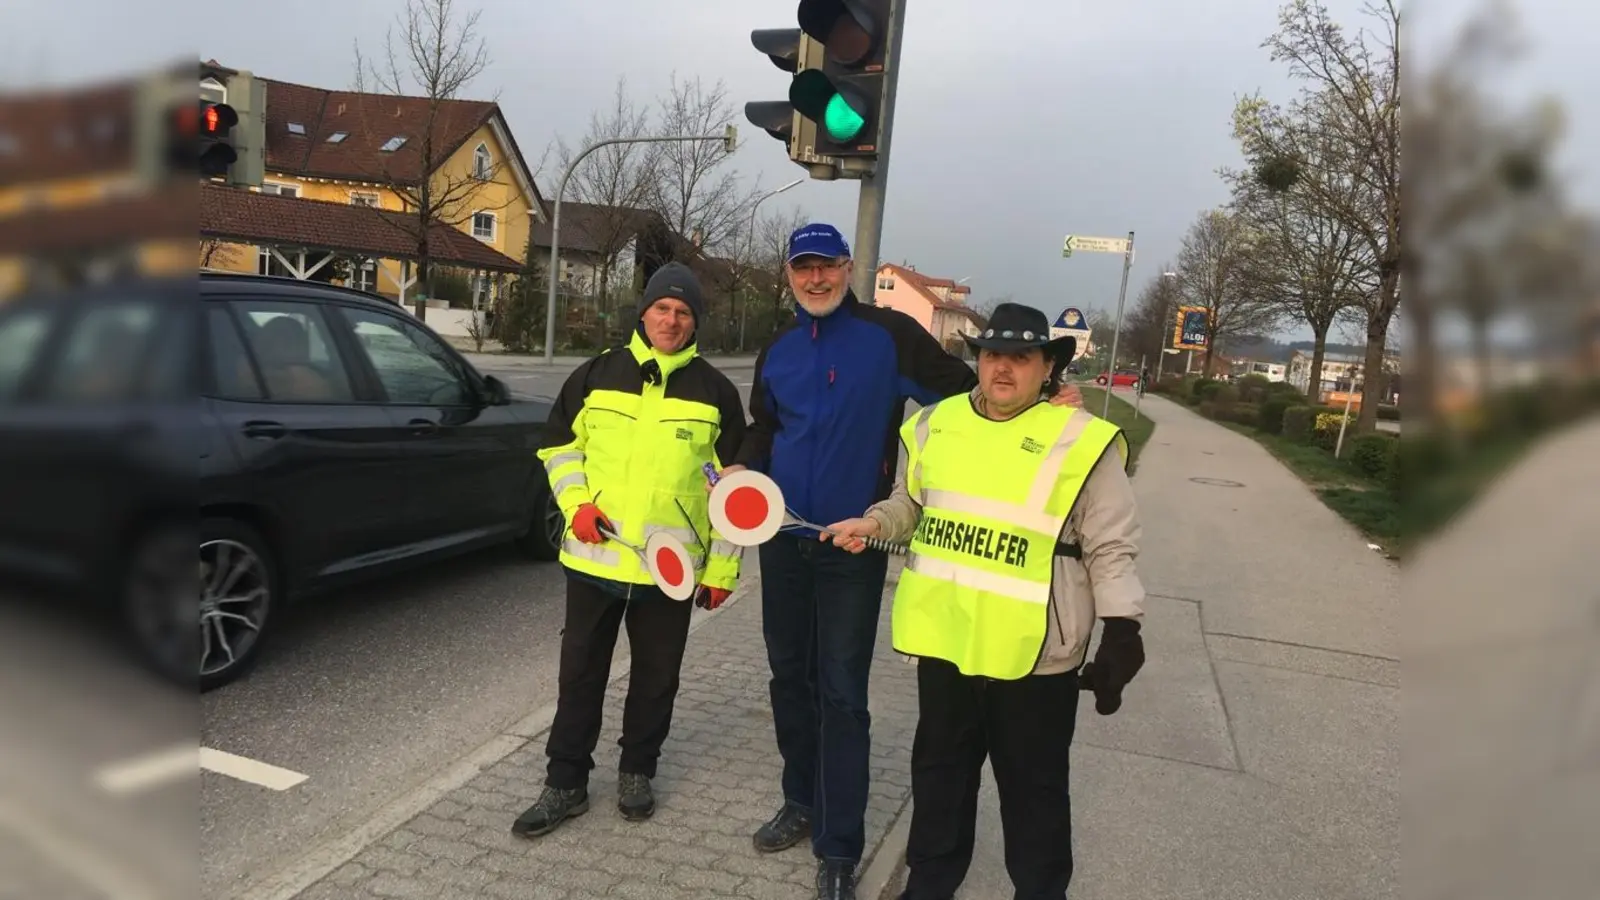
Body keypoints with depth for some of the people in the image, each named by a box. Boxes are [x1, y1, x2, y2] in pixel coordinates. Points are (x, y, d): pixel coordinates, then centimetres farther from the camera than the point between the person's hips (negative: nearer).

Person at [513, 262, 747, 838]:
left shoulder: (715, 391, -1)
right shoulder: (597, 374, 2)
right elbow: (559, 444, 12)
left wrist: (721, 568, 1)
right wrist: (576, 503, -5)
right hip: (595, 555, 1)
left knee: (656, 676, 13)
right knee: (580, 672, 9)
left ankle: (637, 771, 33)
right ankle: (565, 783, 23)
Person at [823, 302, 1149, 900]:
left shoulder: (1081, 441, -10)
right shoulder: (937, 423, 4)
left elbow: (1111, 549, -6)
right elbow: (913, 504, 18)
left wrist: (1121, 632, -11)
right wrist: (874, 522, -1)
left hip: (1032, 654, -4)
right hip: (944, 639, 5)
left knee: (1033, 789, 14)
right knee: (939, 770, 21)